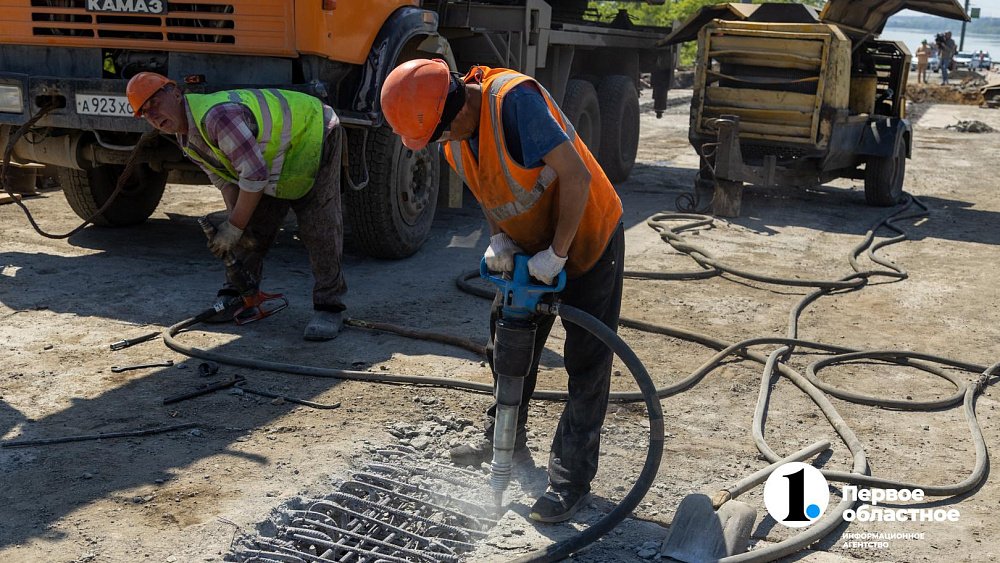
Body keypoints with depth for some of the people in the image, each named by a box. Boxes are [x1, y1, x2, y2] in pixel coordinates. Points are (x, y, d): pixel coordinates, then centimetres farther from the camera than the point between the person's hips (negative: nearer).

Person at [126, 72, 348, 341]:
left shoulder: (216, 115, -36)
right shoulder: (187, 140, -4)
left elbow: (255, 175, -36)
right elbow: (225, 179, 3)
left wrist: (233, 228, -27)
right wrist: (235, 221, -14)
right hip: (274, 155, 9)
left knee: (318, 225, -17)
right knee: (253, 225, 5)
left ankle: (329, 306, -10)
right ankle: (237, 293, 18)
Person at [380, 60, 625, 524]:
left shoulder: (514, 99, -32)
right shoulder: (453, 135, -6)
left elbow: (576, 176, -32)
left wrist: (556, 253, -26)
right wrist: (499, 239, -10)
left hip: (588, 237, -8)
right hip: (531, 248, 8)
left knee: (586, 362, -1)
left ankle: (571, 478, 7)